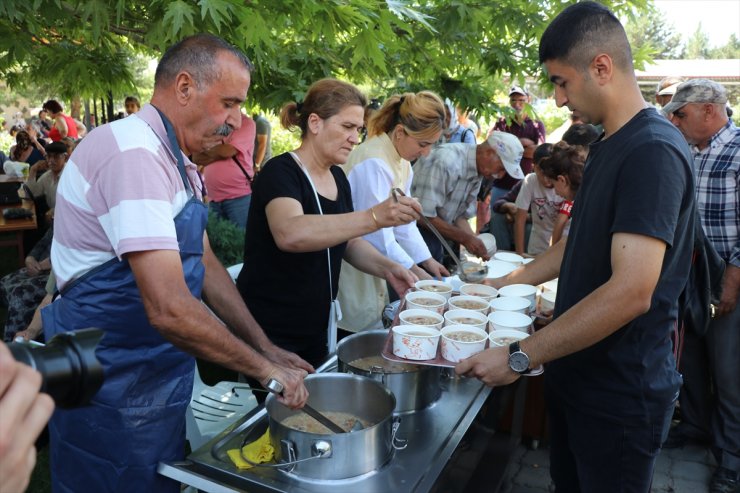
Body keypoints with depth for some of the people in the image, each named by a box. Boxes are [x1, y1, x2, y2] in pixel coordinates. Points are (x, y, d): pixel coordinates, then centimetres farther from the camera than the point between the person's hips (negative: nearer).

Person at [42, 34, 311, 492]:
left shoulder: (176, 161, 8)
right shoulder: (134, 152, -25)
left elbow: (206, 265, 11)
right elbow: (169, 310, -32)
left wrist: (267, 347, 7)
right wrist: (263, 367, -20)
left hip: (159, 377, 9)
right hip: (112, 389, -9)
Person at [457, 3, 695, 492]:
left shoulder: (653, 151, -22)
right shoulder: (607, 145, 8)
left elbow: (631, 291, -30)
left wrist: (520, 358, -26)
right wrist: (506, 282, 15)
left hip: (620, 392, -8)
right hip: (576, 373, 8)